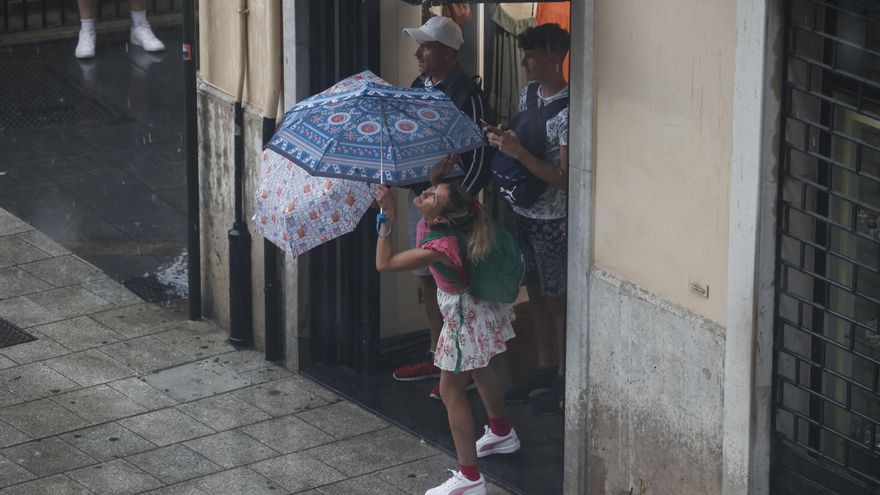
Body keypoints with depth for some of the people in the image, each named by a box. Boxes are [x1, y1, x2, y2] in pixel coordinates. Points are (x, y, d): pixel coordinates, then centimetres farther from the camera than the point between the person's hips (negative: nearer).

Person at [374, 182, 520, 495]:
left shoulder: (440, 248, -38)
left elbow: (384, 263, -36)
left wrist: (387, 217, -35)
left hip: (464, 314, -10)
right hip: (477, 305, 10)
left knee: (451, 391, -1)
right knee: (478, 368, 30)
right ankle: (501, 433, 53)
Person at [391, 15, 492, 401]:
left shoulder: (466, 94, -17)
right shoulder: (419, 86, 7)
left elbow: (478, 156, -17)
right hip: (419, 193, 8)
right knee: (428, 279, 16)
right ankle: (437, 356, 28)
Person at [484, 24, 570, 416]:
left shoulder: (568, 112, -21)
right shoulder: (528, 94, 4)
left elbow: (563, 177, -24)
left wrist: (518, 152, -29)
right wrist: (502, 137, -4)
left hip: (552, 218, -8)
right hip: (522, 210, 8)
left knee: (557, 300, 3)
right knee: (536, 294, 17)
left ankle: (564, 382, 15)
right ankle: (545, 372, 29)